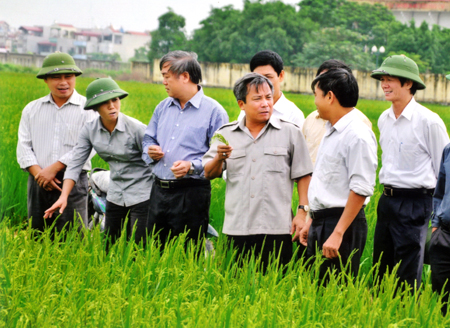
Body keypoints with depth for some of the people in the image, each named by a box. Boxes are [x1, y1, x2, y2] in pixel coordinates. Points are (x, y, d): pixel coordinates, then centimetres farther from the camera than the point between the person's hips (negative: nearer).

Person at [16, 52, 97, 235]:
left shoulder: (87, 109, 3)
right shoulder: (32, 109, 15)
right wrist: (38, 173, -8)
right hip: (38, 182, 4)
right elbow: (24, 146, 9)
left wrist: (54, 168, -13)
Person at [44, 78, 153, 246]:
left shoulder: (136, 129, -16)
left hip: (141, 196, -5)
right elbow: (75, 163, -4)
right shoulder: (90, 130, -3)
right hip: (115, 197, 5)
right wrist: (64, 197, -16)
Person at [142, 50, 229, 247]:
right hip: (159, 191, 6)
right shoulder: (162, 107, 16)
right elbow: (148, 139, 26)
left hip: (191, 194, -6)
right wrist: (150, 151, 3)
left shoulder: (214, 111, -5)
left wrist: (192, 166, -23)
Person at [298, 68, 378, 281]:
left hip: (342, 222, -9)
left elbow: (360, 190, -20)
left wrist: (337, 234, -22)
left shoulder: (358, 136, -15)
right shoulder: (331, 132, 14)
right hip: (320, 222, 9)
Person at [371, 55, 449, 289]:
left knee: (407, 278, -2)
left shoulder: (428, 121, -12)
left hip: (414, 203, -7)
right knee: (380, 270, 12)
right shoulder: (384, 119, 9)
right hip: (387, 200, 7)